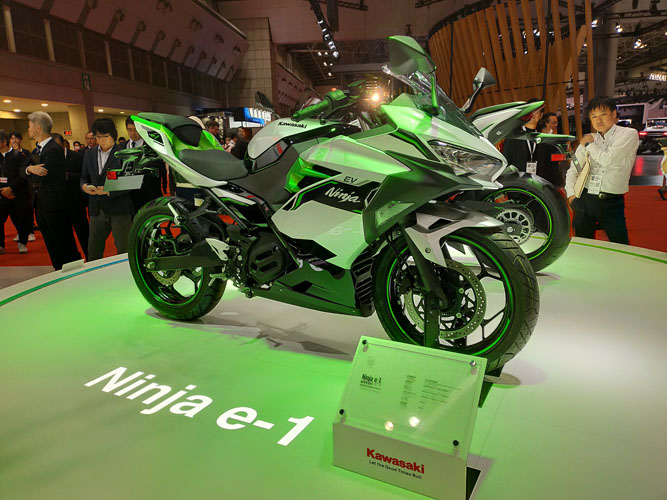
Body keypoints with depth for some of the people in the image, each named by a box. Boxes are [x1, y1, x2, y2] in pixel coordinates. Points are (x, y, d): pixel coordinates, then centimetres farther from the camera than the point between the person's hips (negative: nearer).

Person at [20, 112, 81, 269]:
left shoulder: (54, 149, -17)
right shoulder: (38, 149, 14)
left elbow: (39, 179, -21)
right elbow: (21, 169, 7)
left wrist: (30, 175, 1)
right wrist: (30, 169, -15)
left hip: (55, 206, -9)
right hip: (41, 206, 9)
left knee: (65, 246, -2)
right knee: (51, 246, 16)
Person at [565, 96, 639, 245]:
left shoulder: (629, 134, -1)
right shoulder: (588, 140, 12)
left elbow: (607, 160, -14)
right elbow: (572, 170, 10)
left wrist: (590, 144, 2)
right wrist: (571, 195, -4)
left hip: (612, 203, -3)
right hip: (585, 200, 3)